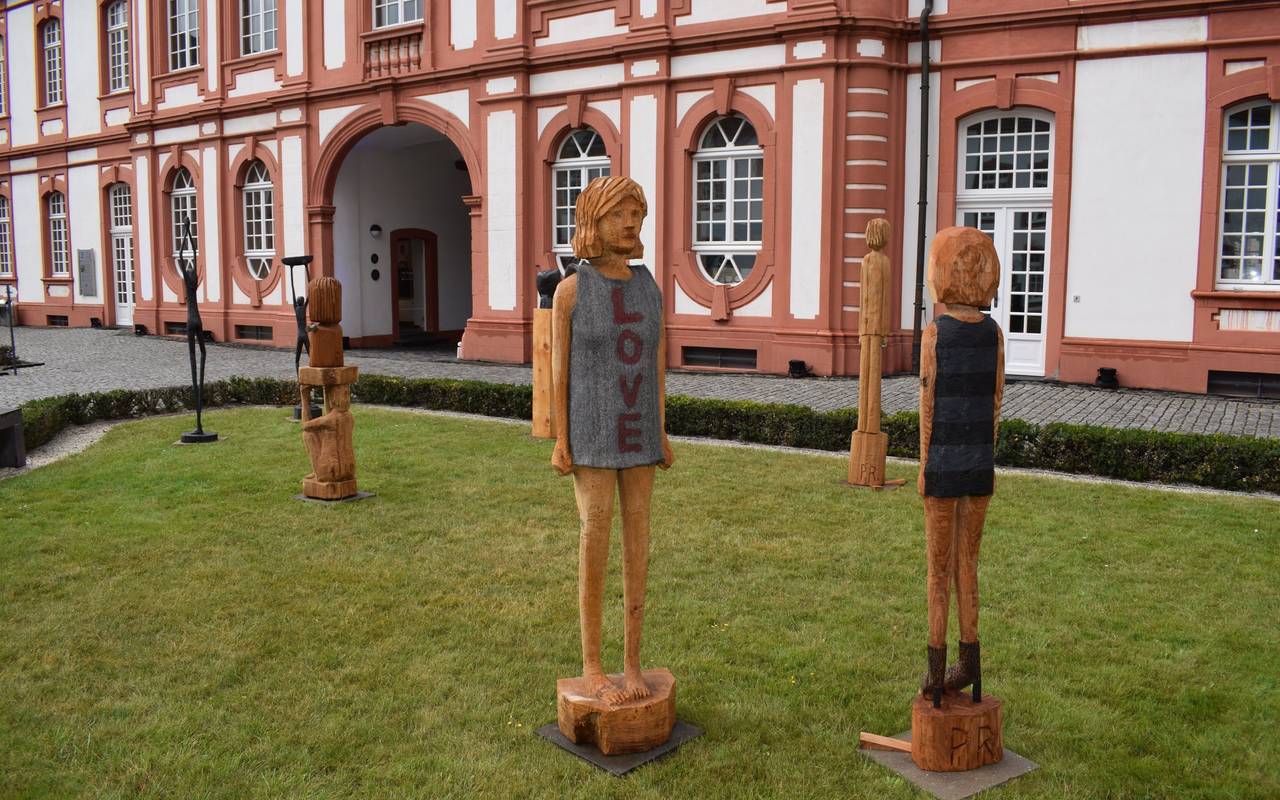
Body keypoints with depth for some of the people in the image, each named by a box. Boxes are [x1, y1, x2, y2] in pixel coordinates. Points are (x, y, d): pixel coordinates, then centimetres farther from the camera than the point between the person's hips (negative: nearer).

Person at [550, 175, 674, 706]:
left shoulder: (649, 290, 6)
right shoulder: (570, 290, -6)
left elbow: (656, 367, 9)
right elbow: (559, 368, -5)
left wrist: (662, 436, 7)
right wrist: (560, 443, -8)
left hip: (637, 432, 4)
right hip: (591, 432, -4)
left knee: (637, 538, 4)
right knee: (596, 538, -6)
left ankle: (631, 661, 15)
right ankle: (592, 664, 9)